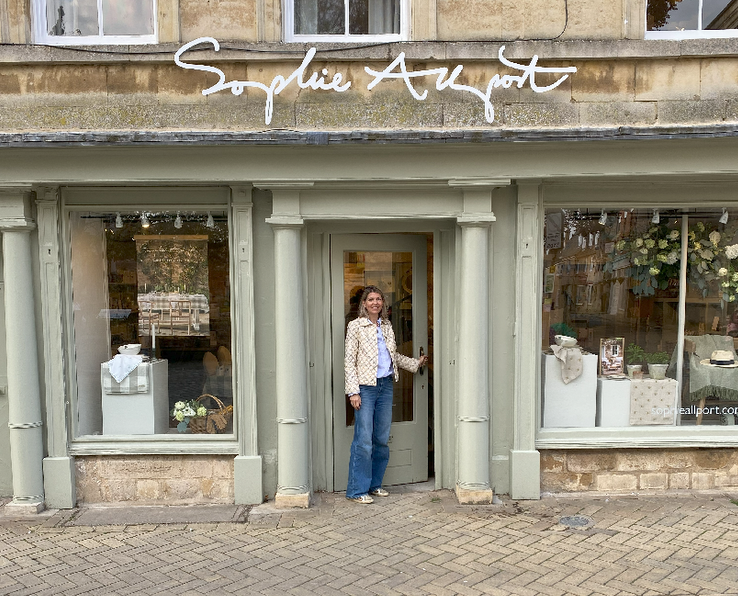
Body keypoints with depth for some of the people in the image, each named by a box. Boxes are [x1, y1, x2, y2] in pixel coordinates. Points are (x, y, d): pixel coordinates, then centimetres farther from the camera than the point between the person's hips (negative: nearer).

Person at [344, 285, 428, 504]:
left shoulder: (387, 326, 13)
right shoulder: (356, 326, -4)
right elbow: (349, 361, -7)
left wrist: (416, 363, 27)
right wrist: (353, 391, -13)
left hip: (385, 385, 6)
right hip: (365, 387, -6)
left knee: (382, 439, 9)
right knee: (364, 440, -7)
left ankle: (374, 484, 22)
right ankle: (357, 490, 3)